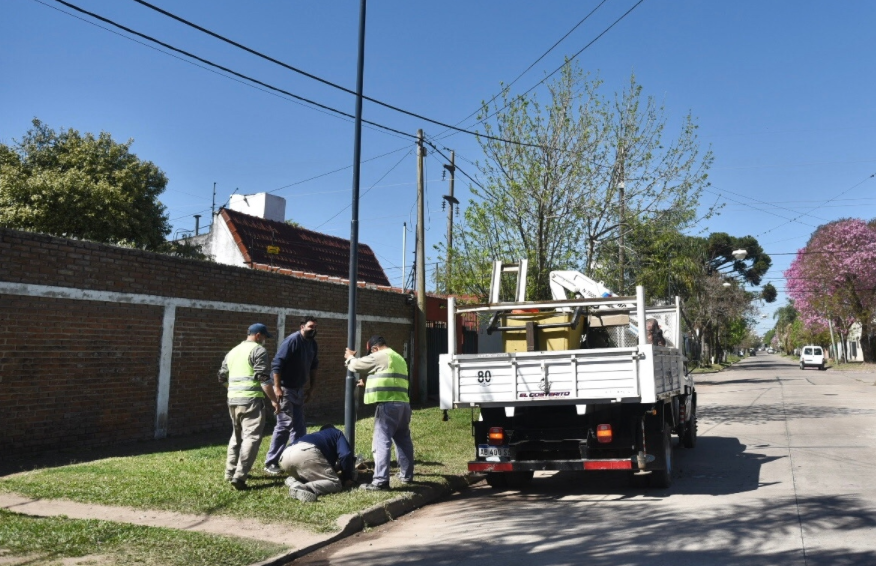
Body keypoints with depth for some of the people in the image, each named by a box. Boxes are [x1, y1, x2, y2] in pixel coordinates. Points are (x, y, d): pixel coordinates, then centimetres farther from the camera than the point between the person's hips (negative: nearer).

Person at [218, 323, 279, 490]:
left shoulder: (232, 351, 18)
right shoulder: (258, 350, -5)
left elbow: (222, 377, 21)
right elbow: (263, 378, -13)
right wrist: (273, 400, -7)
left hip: (233, 399, 8)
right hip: (251, 399, -8)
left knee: (237, 435, 21)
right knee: (252, 437, -9)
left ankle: (230, 472, 26)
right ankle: (239, 476, -18)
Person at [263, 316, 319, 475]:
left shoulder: (312, 343, 6)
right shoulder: (292, 340, -18)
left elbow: (313, 366, 17)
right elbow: (276, 364, -22)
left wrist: (311, 388, 16)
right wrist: (277, 388, -24)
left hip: (299, 389, 8)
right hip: (285, 389, -8)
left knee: (299, 427, 12)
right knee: (284, 425, -6)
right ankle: (271, 463, 3)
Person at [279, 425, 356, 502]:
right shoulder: (337, 433, 30)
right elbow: (345, 455, 10)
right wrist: (348, 478, 19)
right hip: (306, 453, -7)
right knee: (335, 484, 2)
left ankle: (294, 483, 3)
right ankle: (303, 488, -23)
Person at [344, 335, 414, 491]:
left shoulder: (379, 356, -3)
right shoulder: (398, 358, 25)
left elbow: (357, 365, 5)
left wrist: (349, 357, 26)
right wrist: (369, 383, 38)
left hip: (388, 404, -9)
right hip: (403, 403, 9)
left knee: (382, 442, -9)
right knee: (403, 439, 17)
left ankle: (380, 480, -12)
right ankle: (407, 475, 25)